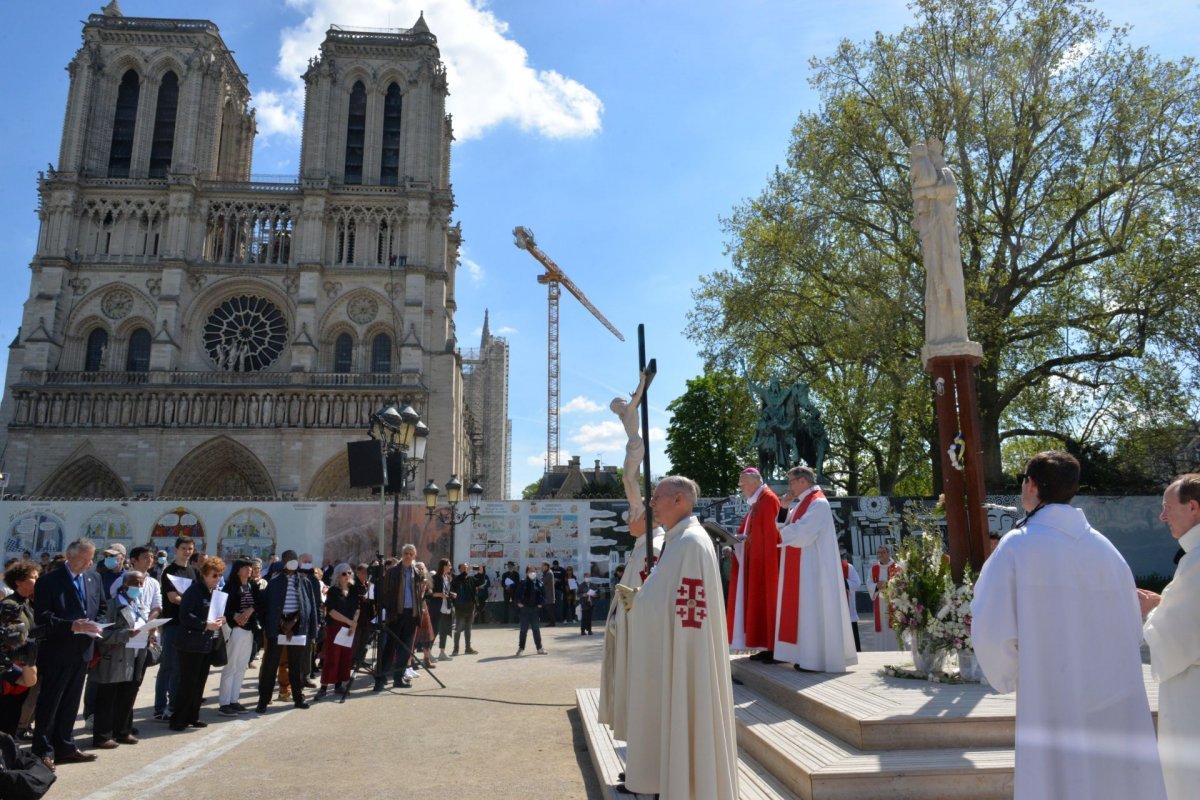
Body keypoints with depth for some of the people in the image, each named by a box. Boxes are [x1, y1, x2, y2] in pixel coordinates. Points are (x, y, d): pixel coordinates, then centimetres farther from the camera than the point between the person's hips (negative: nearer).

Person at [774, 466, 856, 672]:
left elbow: (801, 532, -22)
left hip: (814, 569, -10)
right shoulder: (803, 504, 17)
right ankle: (810, 655, 15)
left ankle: (819, 660, -1)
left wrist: (781, 534, -5)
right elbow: (786, 526, 18)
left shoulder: (818, 503, -14)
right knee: (806, 611, 10)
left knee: (814, 611, -6)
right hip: (802, 568, 10)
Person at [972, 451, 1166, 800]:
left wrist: (1010, 680, 2)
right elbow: (1131, 630, 8)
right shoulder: (1105, 547, 3)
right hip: (1120, 709, 5)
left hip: (1054, 709, -4)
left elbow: (991, 633, -16)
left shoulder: (1017, 546, -11)